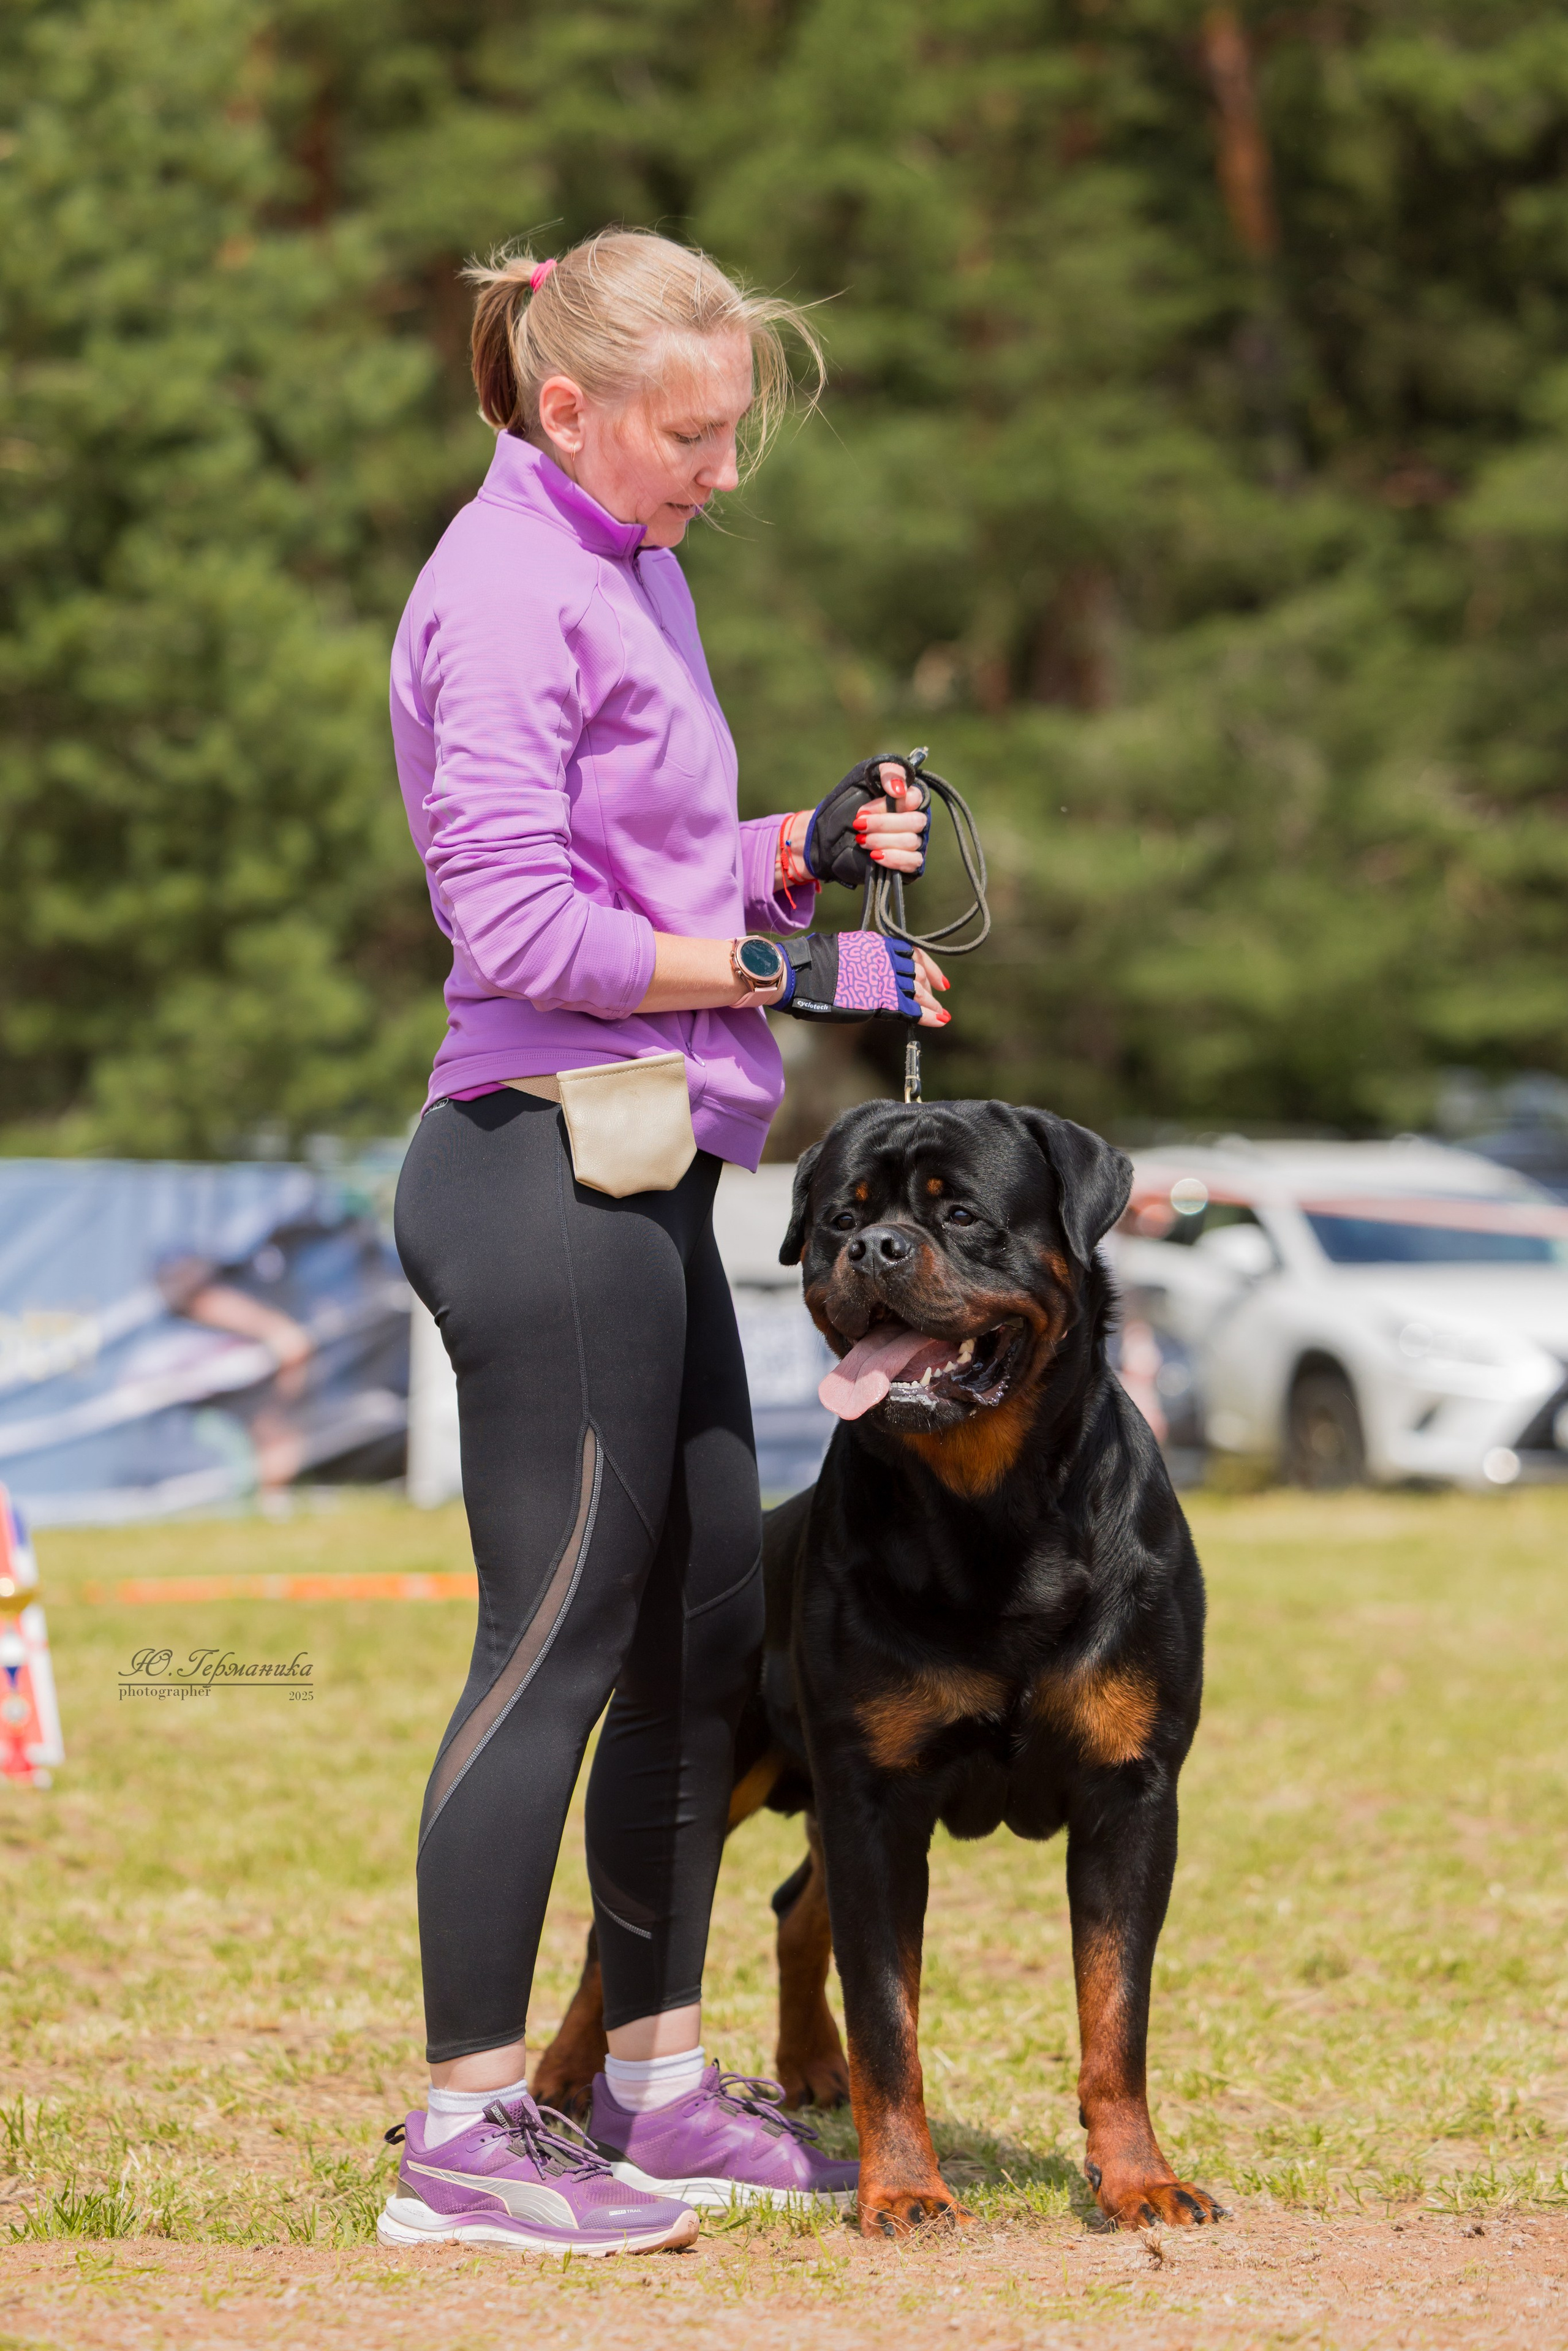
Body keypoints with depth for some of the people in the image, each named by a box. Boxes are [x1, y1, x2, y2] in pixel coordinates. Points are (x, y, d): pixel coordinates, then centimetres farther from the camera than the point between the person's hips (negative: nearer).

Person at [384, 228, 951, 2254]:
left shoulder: (631, 569, 18)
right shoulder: (507, 593, -12)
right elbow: (512, 920, -18)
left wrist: (808, 849, 6)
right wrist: (785, 967, -15)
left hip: (645, 1174, 10)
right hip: (545, 1171, -10)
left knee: (708, 1631, 13)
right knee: (560, 1644, -6)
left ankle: (660, 2085, 22)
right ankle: (465, 2132, 0)